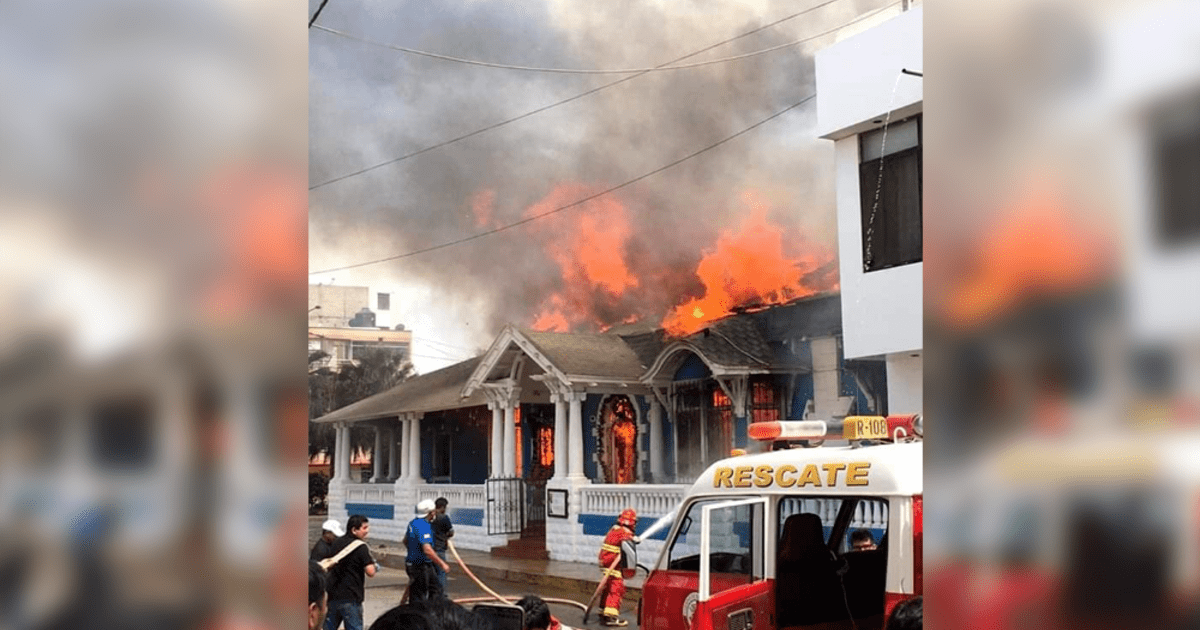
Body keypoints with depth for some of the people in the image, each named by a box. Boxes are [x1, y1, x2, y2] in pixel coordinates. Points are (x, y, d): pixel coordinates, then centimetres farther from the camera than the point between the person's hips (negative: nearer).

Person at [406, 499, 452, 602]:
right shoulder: (423, 527, -25)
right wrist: (442, 564, -24)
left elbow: (405, 541, 21)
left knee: (436, 589, 18)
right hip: (420, 567, -10)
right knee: (418, 598, -1)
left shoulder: (413, 523, 6)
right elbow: (427, 550, -32)